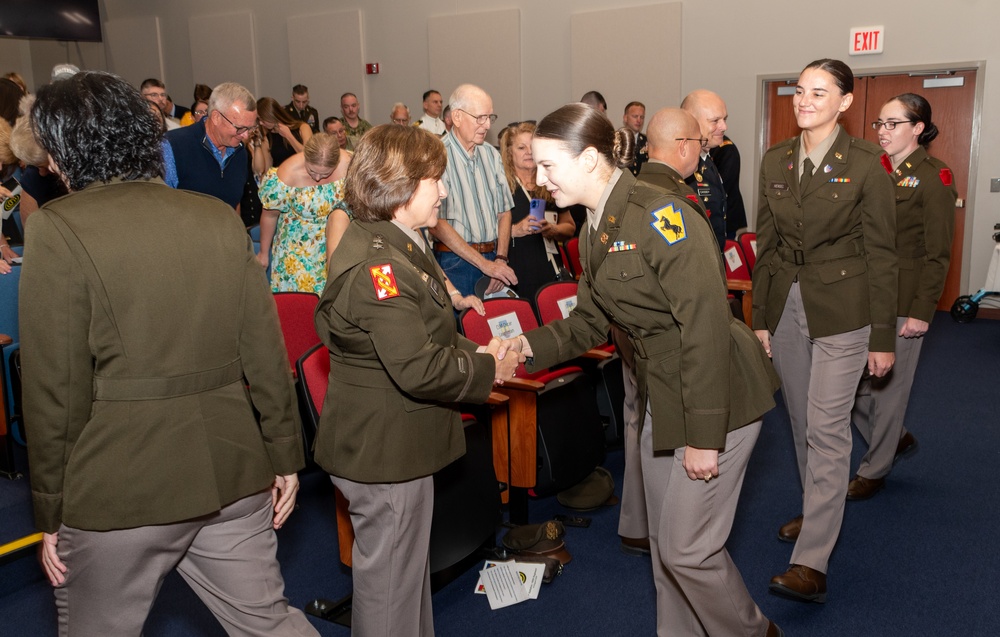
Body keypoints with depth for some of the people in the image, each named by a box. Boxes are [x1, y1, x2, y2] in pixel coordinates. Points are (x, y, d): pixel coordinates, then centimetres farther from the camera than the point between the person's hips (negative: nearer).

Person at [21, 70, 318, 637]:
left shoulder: (59, 229, -9)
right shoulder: (219, 217, 3)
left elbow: (56, 387, -9)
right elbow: (266, 350, 3)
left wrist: (51, 512, 1)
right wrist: (286, 456, 12)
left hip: (118, 490, -4)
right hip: (233, 474, 4)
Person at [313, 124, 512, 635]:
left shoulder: (395, 247, 9)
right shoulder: (377, 265, -25)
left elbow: (423, 337, 16)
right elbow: (419, 369, -29)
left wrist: (475, 352, 0)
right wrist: (487, 371, -14)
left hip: (395, 444, 11)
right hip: (385, 453, -11)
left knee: (406, 567, 25)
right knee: (391, 579, 8)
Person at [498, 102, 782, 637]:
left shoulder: (658, 213, -21)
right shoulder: (595, 233, 8)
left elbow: (704, 323, -24)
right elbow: (589, 321, 13)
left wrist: (703, 434, -23)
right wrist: (530, 346, -5)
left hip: (716, 394, -8)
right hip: (659, 397, 8)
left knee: (687, 546, 1)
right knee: (664, 543, 17)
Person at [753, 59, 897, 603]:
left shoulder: (866, 163, -8)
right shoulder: (775, 160, 6)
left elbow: (881, 253, -6)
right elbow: (766, 244, 10)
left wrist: (883, 337, -7)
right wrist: (761, 317, 8)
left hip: (842, 310, -5)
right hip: (787, 306, 5)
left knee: (827, 429, -7)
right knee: (802, 423, 15)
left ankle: (811, 564, -4)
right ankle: (818, 513, 36)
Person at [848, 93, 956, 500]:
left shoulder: (934, 177, -9)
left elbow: (937, 254, -12)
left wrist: (921, 313, -16)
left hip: (901, 299, -6)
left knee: (888, 386, 5)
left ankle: (874, 470, 21)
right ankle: (896, 438, 34)